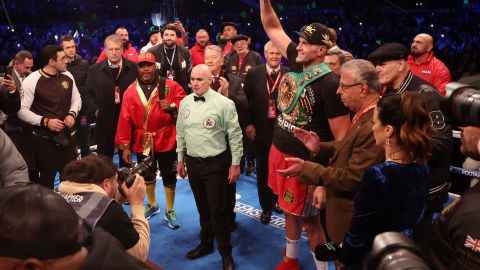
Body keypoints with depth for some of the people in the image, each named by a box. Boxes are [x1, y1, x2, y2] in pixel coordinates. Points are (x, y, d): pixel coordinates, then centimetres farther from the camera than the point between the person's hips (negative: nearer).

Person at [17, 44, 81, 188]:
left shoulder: (67, 76, 2)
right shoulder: (32, 81, -13)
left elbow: (76, 99, 14)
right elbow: (21, 110, -12)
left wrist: (72, 114, -6)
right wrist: (45, 121, -21)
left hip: (68, 135, 4)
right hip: (44, 139, -4)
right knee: (46, 179, 9)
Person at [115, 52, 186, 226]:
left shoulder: (170, 86, -6)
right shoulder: (130, 91, -1)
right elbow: (125, 120, -3)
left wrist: (173, 107, -23)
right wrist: (124, 146, -5)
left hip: (165, 140, -2)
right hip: (142, 142, 3)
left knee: (168, 176, 6)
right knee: (147, 175, 19)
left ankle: (170, 211, 23)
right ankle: (152, 205, 41)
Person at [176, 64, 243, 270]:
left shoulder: (223, 103, -13)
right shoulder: (185, 103, 4)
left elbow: (235, 135, -10)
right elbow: (181, 132, 13)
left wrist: (235, 163, -9)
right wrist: (180, 159, 15)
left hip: (215, 163, -5)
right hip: (192, 162, 5)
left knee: (217, 210, 2)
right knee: (202, 207, 19)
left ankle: (226, 252, 21)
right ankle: (206, 243, 38)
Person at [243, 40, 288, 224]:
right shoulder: (253, 74, -1)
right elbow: (245, 101, 2)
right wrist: (248, 123, -5)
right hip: (261, 130, 1)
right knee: (263, 169, 11)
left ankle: (278, 200, 37)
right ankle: (266, 206, 26)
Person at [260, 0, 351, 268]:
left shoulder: (330, 83, -22)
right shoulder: (296, 61, -1)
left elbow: (342, 135, -19)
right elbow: (272, 27, 10)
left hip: (305, 160, -8)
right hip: (280, 151, 8)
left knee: (309, 218, 7)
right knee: (290, 209, 23)